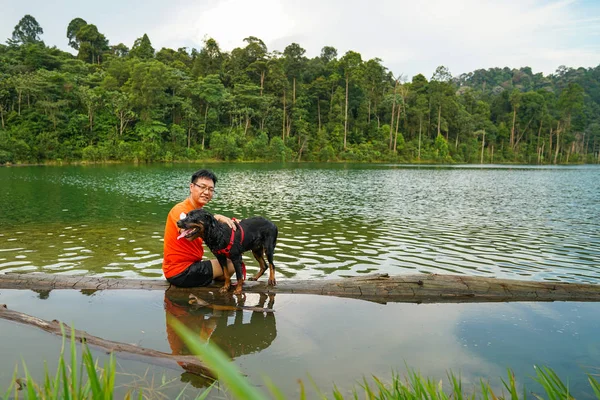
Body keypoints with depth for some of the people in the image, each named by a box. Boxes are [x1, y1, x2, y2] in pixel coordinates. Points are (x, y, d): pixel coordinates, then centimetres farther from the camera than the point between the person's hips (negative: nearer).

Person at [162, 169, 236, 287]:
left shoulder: (198, 211, 12)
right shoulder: (181, 210, -19)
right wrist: (215, 218, -35)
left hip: (190, 264, 10)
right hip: (180, 272, -10)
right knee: (231, 265, -8)